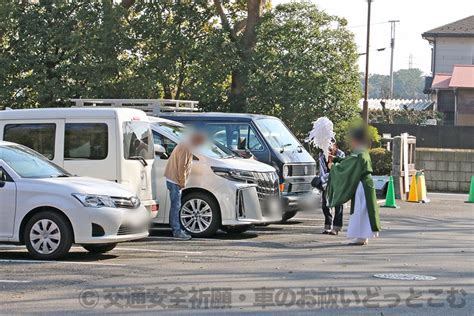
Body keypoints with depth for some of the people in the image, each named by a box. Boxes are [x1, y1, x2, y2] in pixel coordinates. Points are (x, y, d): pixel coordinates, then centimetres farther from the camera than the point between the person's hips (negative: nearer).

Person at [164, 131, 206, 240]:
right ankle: (177, 231, -8)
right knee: (176, 205, -9)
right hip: (174, 180, -10)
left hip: (175, 179, 10)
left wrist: (182, 182, 15)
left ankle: (177, 229, 19)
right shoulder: (185, 148, -19)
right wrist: (182, 183, -14)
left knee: (176, 205, 13)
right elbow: (181, 167, -21)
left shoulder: (187, 146, 14)